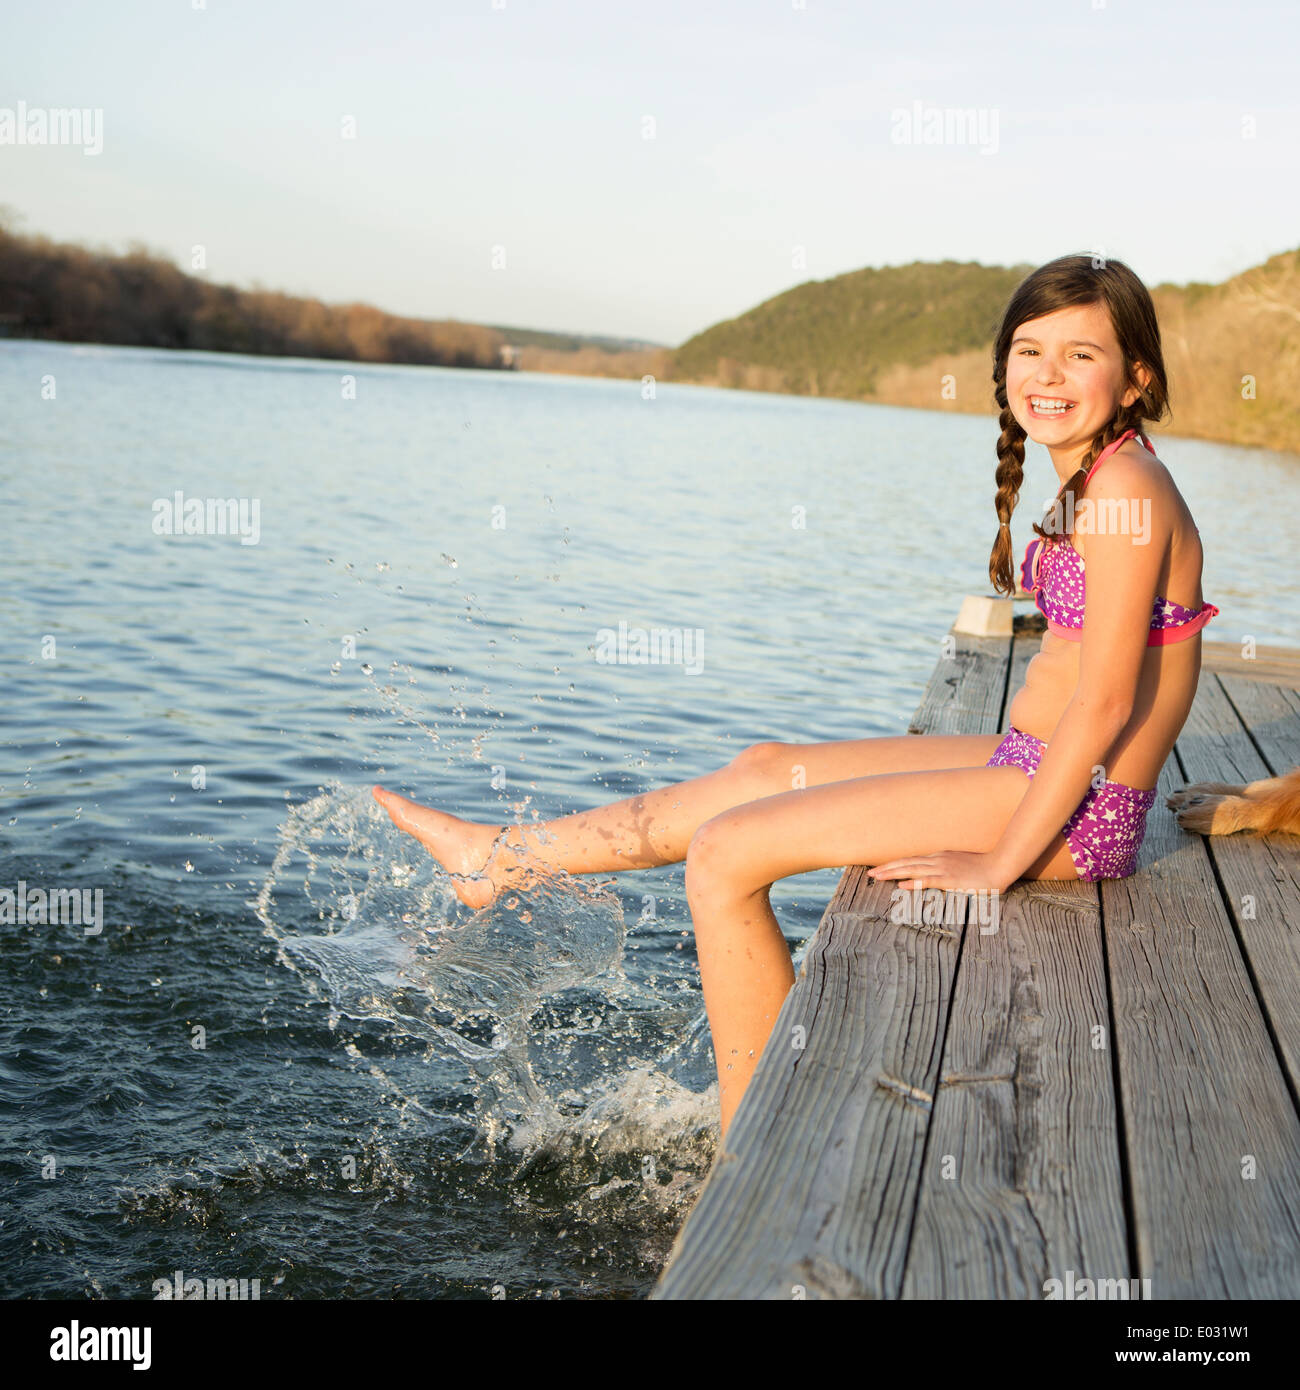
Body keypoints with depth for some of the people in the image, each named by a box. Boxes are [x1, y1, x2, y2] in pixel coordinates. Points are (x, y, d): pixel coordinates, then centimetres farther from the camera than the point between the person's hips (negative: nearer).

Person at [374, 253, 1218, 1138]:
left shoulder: (1126, 488, -19)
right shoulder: (1095, 483, 10)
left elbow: (1103, 704, -23)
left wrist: (997, 864, -20)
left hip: (1074, 812, -9)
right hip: (1036, 768, 10)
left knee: (725, 852, -8)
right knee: (766, 769, 18)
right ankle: (499, 860, 33)